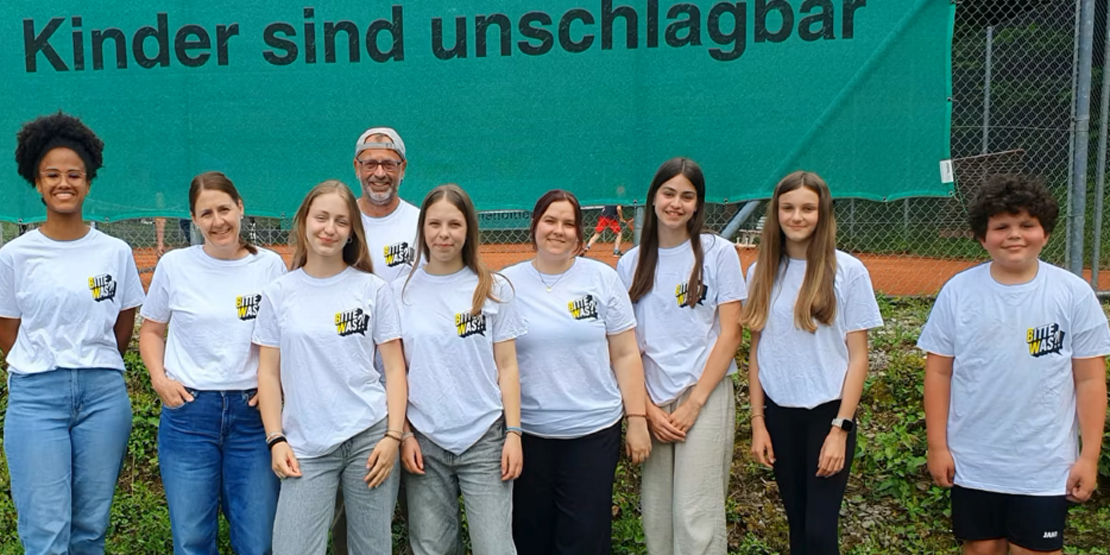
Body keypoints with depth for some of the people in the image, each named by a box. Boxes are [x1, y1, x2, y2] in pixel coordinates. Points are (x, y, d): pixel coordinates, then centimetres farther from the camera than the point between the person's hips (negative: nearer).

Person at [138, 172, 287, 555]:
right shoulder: (174, 265, 1)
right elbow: (151, 330, 12)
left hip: (253, 412, 0)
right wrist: (159, 377, -4)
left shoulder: (270, 265, 1)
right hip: (188, 411, 0)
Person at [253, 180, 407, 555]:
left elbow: (394, 367, 2)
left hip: (369, 437, 0)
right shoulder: (278, 293, 5)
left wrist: (393, 436, -6)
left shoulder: (373, 289, 2)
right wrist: (275, 439, -2)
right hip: (306, 447, 1)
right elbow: (269, 373, 6)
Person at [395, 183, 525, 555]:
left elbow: (506, 366, 2)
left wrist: (513, 433, -4)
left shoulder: (495, 289, 2)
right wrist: (404, 434, 0)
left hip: (485, 439, -1)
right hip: (424, 441, 1)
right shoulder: (401, 291, 4)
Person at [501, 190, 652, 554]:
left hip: (594, 429, 0)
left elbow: (626, 354, 2)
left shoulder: (602, 279, 1)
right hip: (527, 432, 1)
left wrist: (637, 420, -1)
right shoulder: (507, 283, 1)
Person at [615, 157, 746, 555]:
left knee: (695, 516, -7)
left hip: (705, 395, -3)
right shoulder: (631, 263, 8)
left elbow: (730, 333, -5)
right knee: (656, 514, 9)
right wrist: (647, 408, -3)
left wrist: (693, 403, -11)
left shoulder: (718, 253, -1)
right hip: (651, 402, 4)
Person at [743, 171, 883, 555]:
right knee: (797, 523, 12)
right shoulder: (760, 273, 3)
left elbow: (858, 357, -6)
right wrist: (758, 421, 3)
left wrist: (840, 428, -11)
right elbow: (757, 352, 7)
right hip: (778, 413, 3)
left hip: (827, 413, -3)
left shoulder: (848, 271, -7)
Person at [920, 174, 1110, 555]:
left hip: (1045, 467, -1)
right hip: (972, 463, 1)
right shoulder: (958, 291, -5)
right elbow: (938, 373, -1)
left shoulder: (1074, 294, -6)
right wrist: (937, 445, -2)